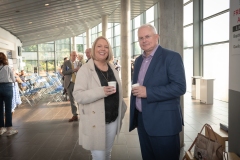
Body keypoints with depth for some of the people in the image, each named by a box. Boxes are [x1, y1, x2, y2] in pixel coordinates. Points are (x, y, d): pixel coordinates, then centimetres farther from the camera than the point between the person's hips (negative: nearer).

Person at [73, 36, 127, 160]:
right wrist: (101, 91, -31)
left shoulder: (112, 69, 8)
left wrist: (122, 111, 15)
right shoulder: (85, 69, -10)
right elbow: (78, 95, -19)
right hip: (95, 122, -5)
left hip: (113, 120, 6)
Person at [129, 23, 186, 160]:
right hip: (142, 120, 7)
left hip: (163, 122, -6)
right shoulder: (139, 60, 12)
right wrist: (134, 115, 15)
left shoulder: (171, 57, -10)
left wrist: (148, 92, -22)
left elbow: (180, 87, -20)